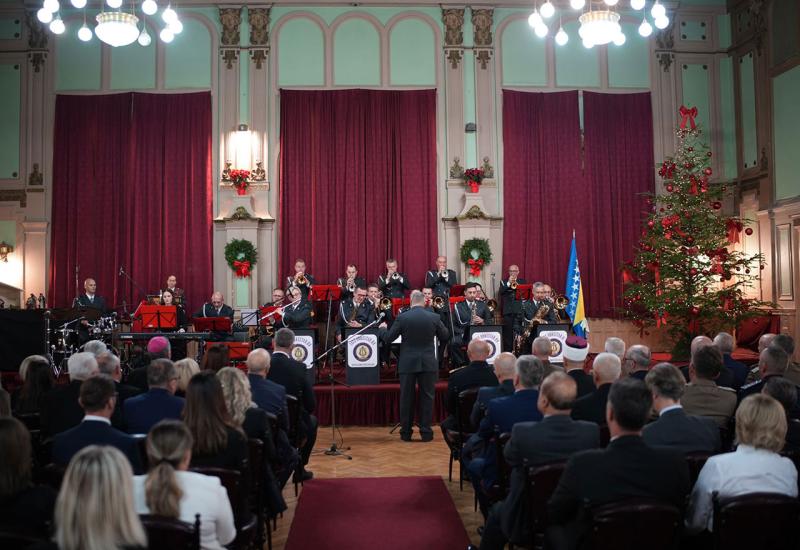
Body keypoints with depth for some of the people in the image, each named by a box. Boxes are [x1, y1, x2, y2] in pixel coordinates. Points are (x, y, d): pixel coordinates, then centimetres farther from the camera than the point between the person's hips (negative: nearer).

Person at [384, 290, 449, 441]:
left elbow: (387, 339, -2)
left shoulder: (402, 318, -9)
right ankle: (426, 432, 9)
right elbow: (444, 336, 10)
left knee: (407, 397, 8)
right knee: (427, 397, 7)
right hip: (428, 363, 1)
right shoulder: (434, 317, -5)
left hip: (407, 363, 0)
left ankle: (405, 432, 13)